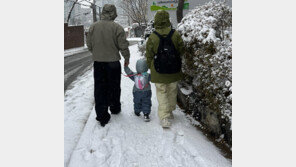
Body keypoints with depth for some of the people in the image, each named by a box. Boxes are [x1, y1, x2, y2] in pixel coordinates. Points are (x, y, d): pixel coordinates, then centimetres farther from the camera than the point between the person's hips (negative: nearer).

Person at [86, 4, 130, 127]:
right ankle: (115, 108, 34)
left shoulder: (93, 27, -1)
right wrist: (126, 58, 7)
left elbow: (89, 44, 8)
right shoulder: (117, 28, -13)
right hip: (113, 62, -2)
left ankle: (101, 115, 8)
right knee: (114, 87, 17)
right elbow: (123, 46, -10)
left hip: (98, 62, 3)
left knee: (100, 89, 8)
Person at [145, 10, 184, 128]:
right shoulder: (176, 35, -8)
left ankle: (164, 117, -2)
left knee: (162, 93, 7)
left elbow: (149, 56, -3)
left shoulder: (152, 38, -12)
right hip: (174, 72, 2)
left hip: (159, 72, -2)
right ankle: (170, 112, 35)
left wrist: (151, 68, 14)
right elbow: (181, 51, 3)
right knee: (172, 92, 19)